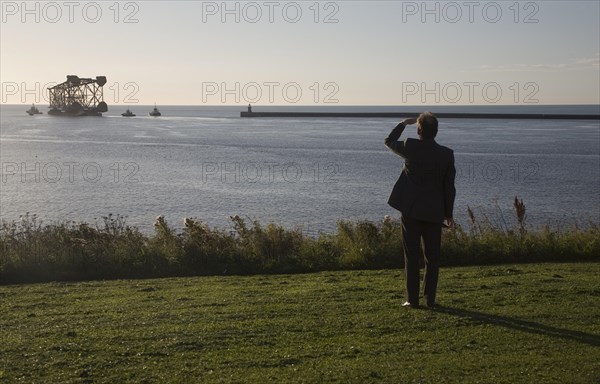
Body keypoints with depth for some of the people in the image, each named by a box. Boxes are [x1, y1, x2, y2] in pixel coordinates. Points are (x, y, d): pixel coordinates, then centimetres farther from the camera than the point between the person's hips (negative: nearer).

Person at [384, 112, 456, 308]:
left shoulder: (410, 147, -9)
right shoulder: (447, 154, -4)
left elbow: (389, 141, 13)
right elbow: (449, 187, 0)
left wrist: (404, 123, 20)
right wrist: (448, 214, 8)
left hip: (411, 210, -1)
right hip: (434, 212, 1)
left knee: (412, 256, 4)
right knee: (432, 257, 10)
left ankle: (412, 298, 5)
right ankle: (430, 298, 12)